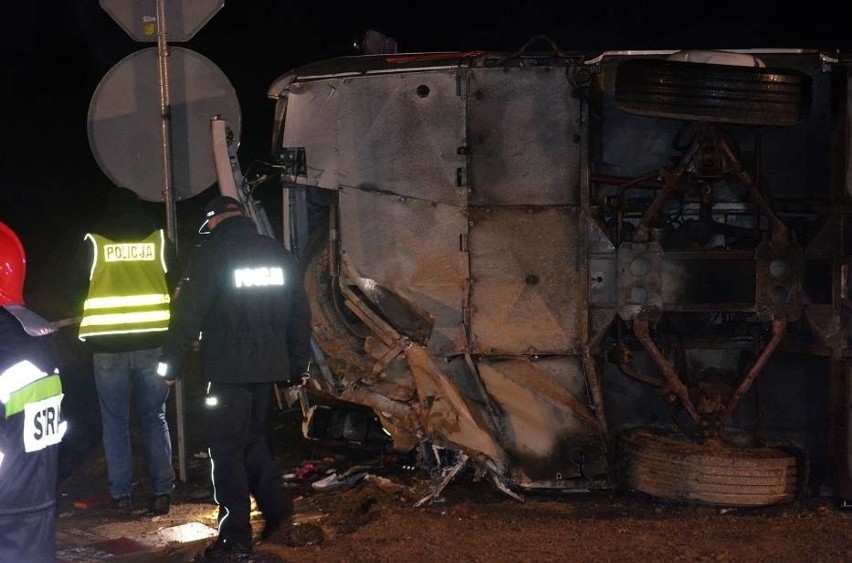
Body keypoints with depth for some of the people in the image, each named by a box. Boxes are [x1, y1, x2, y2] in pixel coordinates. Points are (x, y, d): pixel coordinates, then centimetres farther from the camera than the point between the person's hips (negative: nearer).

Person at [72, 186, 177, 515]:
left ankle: (121, 495, 9)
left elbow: (80, 288, 5)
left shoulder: (94, 241, 0)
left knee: (115, 421, 8)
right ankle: (162, 491, 6)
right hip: (153, 340, 1)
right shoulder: (158, 238, 3)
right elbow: (176, 285, 7)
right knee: (155, 418, 9)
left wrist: (85, 324, 22)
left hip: (108, 343, -1)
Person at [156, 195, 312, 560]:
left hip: (229, 369, -6)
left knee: (227, 449, 1)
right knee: (253, 439, 22)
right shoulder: (278, 252, 11)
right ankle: (275, 507, 16)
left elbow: (189, 312, -13)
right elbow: (299, 313, 13)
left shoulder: (211, 254, -7)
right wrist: (298, 365, 19)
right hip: (269, 366, 6)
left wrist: (171, 362, -5)